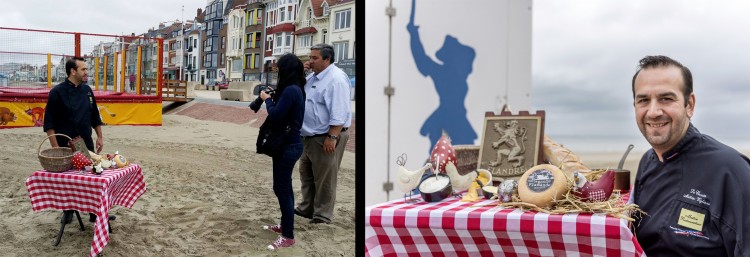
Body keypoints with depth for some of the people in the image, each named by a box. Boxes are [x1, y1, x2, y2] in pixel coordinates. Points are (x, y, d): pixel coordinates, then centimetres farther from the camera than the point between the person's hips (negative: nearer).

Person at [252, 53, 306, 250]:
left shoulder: (290, 90, -21)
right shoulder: (295, 88, 10)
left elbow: (275, 116, -23)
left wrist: (267, 99, -8)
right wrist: (273, 98, 4)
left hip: (287, 146, -10)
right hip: (289, 143, 10)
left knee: (281, 188, -5)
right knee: (285, 186, 18)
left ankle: (288, 236, 1)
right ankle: (285, 225, 31)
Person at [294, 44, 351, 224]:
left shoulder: (336, 79, -18)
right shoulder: (313, 76, 12)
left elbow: (339, 113, -24)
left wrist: (332, 137, -27)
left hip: (326, 138, -10)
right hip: (310, 136, 10)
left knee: (324, 178, 0)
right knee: (306, 174, 19)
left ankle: (322, 216, 11)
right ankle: (307, 209, 33)